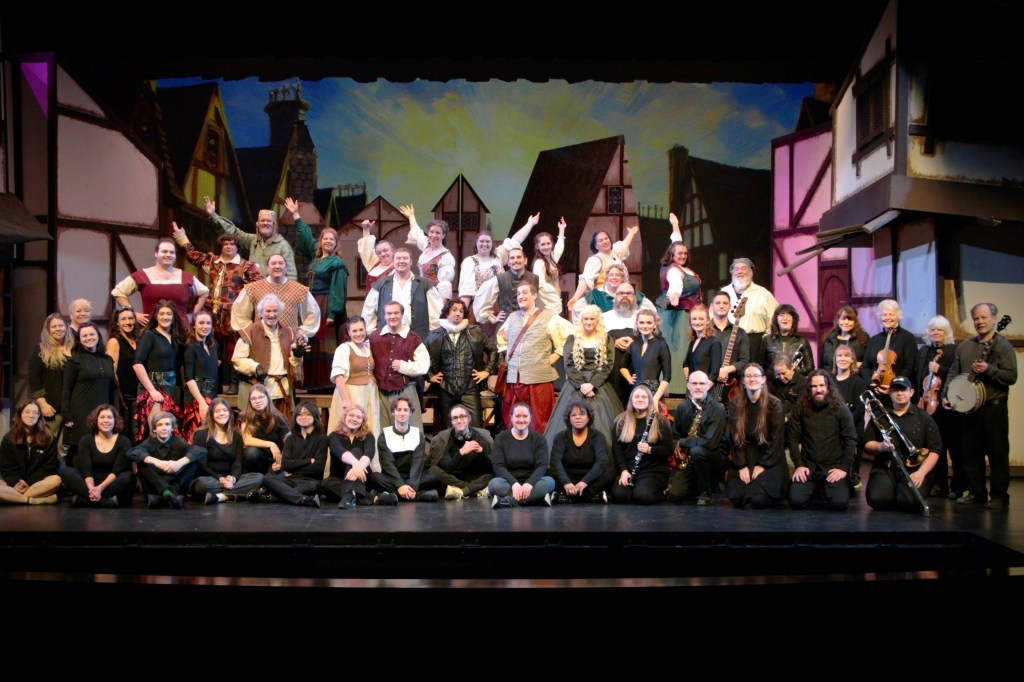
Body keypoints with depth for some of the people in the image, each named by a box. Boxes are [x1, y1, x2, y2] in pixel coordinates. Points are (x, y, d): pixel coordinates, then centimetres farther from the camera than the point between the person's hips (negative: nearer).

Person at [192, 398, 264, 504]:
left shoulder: (236, 436, 14)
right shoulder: (201, 435, 1)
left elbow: (237, 463, 3)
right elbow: (201, 465, -7)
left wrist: (232, 478, -20)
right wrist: (220, 479, -22)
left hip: (229, 479, 5)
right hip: (210, 479, -5)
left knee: (258, 477, -23)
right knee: (203, 483, -41)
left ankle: (220, 496, -32)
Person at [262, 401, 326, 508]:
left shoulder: (321, 438, 6)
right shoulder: (291, 439, 18)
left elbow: (318, 467, -7)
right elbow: (285, 464, 2)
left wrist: (293, 467, -1)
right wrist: (309, 461, -5)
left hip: (311, 480, -4)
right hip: (291, 479, 4)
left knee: (313, 486, -39)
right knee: (267, 478, -28)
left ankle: (274, 495, -42)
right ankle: (303, 499, -49)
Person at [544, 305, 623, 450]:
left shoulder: (607, 340, 7)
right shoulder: (572, 339, 9)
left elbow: (608, 366, -2)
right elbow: (568, 365, 0)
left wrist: (591, 384, -14)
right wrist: (581, 385, -12)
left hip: (599, 387, 0)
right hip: (575, 386, 1)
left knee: (599, 426, -6)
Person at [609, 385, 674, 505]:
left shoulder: (660, 422, 2)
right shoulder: (621, 421, 8)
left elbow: (668, 449, -1)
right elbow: (616, 448, 4)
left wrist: (650, 449, -20)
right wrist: (623, 470, -10)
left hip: (654, 469, -2)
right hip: (627, 469, 2)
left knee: (641, 496, -28)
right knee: (618, 495, -26)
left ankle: (662, 492, 5)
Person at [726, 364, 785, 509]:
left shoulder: (774, 404, -5)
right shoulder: (735, 403, 2)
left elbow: (778, 439, -6)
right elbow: (734, 437, 0)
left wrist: (762, 465, -11)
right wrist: (742, 466, -9)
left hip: (769, 460, -2)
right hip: (743, 458, 2)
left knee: (758, 499, -22)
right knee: (735, 498, -18)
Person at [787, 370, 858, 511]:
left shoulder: (841, 409, -2)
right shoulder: (800, 409, 2)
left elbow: (851, 440, -4)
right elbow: (793, 438, 2)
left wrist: (844, 468, -13)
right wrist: (799, 465, -8)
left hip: (833, 466, -1)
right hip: (808, 465, 1)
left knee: (839, 503, -22)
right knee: (796, 501, -19)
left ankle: (825, 488, 15)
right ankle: (815, 487, 17)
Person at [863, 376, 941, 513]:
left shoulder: (924, 418, 6)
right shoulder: (880, 416, 13)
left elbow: (935, 450, 2)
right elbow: (867, 444, 11)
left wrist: (921, 472, -12)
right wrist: (880, 446, -13)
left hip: (914, 470, -2)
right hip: (884, 470, 2)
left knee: (908, 502, -29)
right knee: (877, 499, -26)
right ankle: (893, 493, 10)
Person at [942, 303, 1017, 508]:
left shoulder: (1002, 346, -3)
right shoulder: (964, 347, 12)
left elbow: (1011, 376, -11)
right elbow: (953, 373, 14)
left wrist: (988, 370, -22)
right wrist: (946, 395, 2)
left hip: (994, 408, -5)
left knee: (998, 453, -1)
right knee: (971, 453, 9)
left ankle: (999, 496, 6)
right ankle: (977, 493, 19)